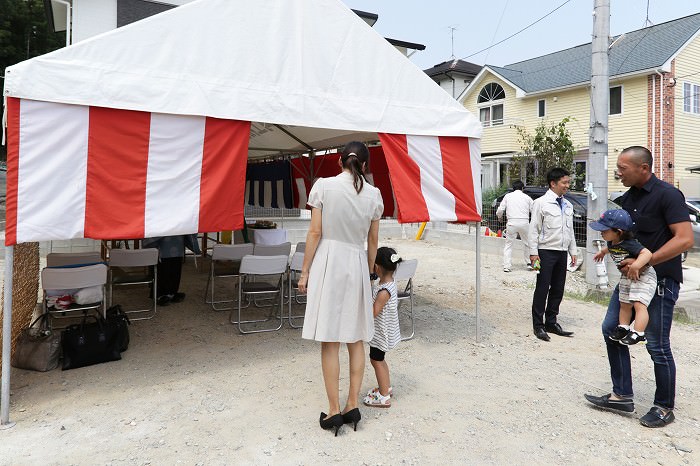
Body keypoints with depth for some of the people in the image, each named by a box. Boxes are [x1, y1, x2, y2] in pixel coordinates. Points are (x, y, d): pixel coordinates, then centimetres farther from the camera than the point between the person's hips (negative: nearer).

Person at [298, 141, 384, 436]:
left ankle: (334, 410, 9)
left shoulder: (323, 185, -5)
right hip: (357, 264, 3)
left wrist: (305, 272, 0)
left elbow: (315, 232, -7)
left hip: (328, 261, -3)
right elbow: (373, 241, 9)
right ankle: (353, 405, 19)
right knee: (356, 339, 12)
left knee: (330, 340, 3)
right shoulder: (373, 194, 4)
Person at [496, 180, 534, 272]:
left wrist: (500, 217, 24)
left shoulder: (508, 196, 8)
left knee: (508, 244, 6)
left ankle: (507, 266, -1)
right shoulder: (527, 197, 8)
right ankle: (529, 263, 21)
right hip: (524, 222, 1)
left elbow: (500, 210, 4)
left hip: (511, 223, 0)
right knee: (526, 243, 16)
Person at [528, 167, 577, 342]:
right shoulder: (541, 203, -6)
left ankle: (551, 322, 23)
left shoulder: (568, 205, 14)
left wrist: (573, 251, 15)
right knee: (542, 289, -3)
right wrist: (533, 253, -13)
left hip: (562, 252, 7)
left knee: (558, 289, 11)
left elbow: (570, 230, 20)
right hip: (546, 251, -6)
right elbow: (534, 229, -9)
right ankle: (538, 325, 6)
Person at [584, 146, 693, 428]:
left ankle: (664, 408, 19)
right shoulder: (627, 198, 9)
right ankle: (622, 396, 17)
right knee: (611, 329, 8)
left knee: (657, 345, 1)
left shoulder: (667, 195, -15)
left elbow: (684, 239, -22)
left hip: (660, 280, -8)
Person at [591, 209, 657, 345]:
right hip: (626, 277, 9)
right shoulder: (612, 243, -4)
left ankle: (638, 333, -18)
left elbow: (647, 253, -42)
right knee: (625, 304, 17)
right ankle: (623, 328, 30)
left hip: (643, 275, -9)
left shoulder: (629, 244, -30)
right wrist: (602, 252, 38)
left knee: (639, 304, -19)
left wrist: (635, 266, -52)